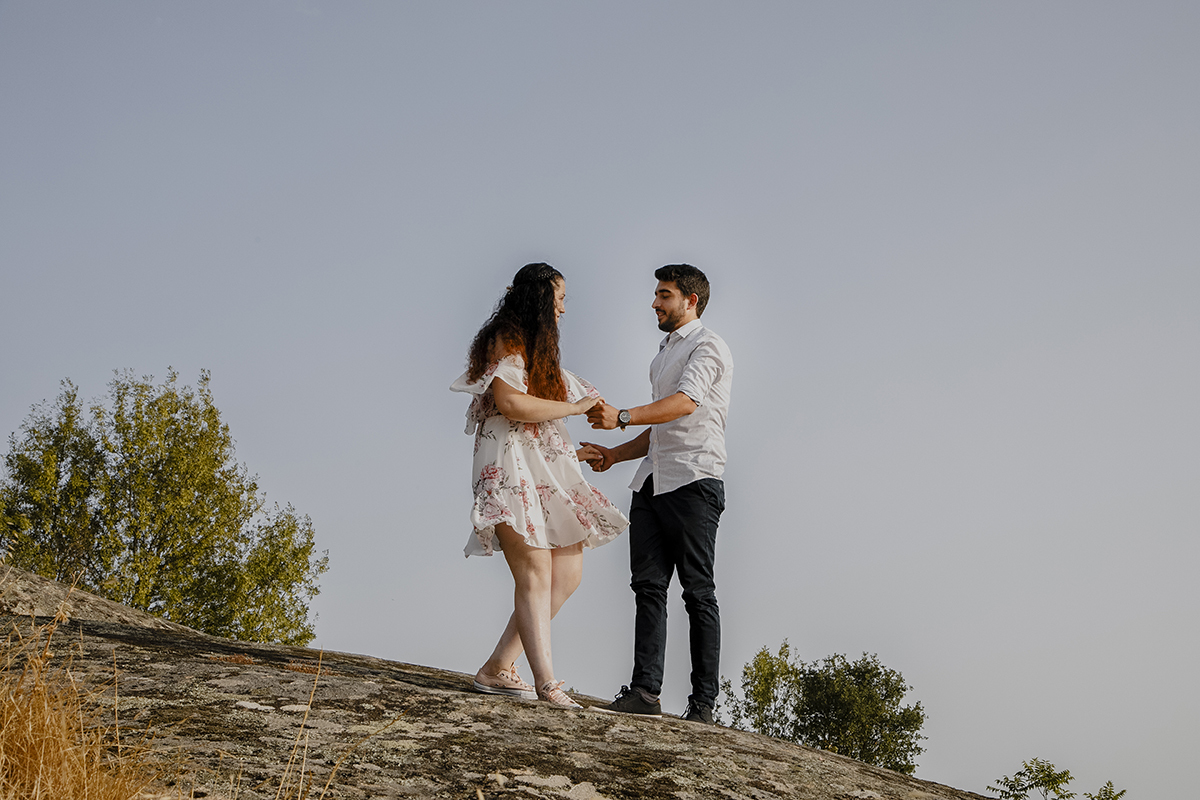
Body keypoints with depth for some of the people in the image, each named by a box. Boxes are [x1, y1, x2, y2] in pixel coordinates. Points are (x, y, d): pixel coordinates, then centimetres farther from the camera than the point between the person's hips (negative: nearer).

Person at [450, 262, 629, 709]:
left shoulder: (537, 346, 26)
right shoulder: (506, 340, -4)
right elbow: (511, 404, -19)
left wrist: (572, 453, 23)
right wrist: (574, 407, -10)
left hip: (546, 469, 9)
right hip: (512, 467, -9)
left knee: (568, 572, 2)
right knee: (536, 574, -16)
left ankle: (498, 668, 6)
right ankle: (546, 683, -21)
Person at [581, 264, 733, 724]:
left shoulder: (707, 346, -2)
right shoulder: (664, 354, 26)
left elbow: (685, 403, -21)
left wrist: (623, 417, -31)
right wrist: (615, 454, 15)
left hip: (694, 480, -8)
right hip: (652, 482, 8)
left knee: (698, 592, -5)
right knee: (648, 585, -2)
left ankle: (703, 702, -3)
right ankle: (645, 691, -5)